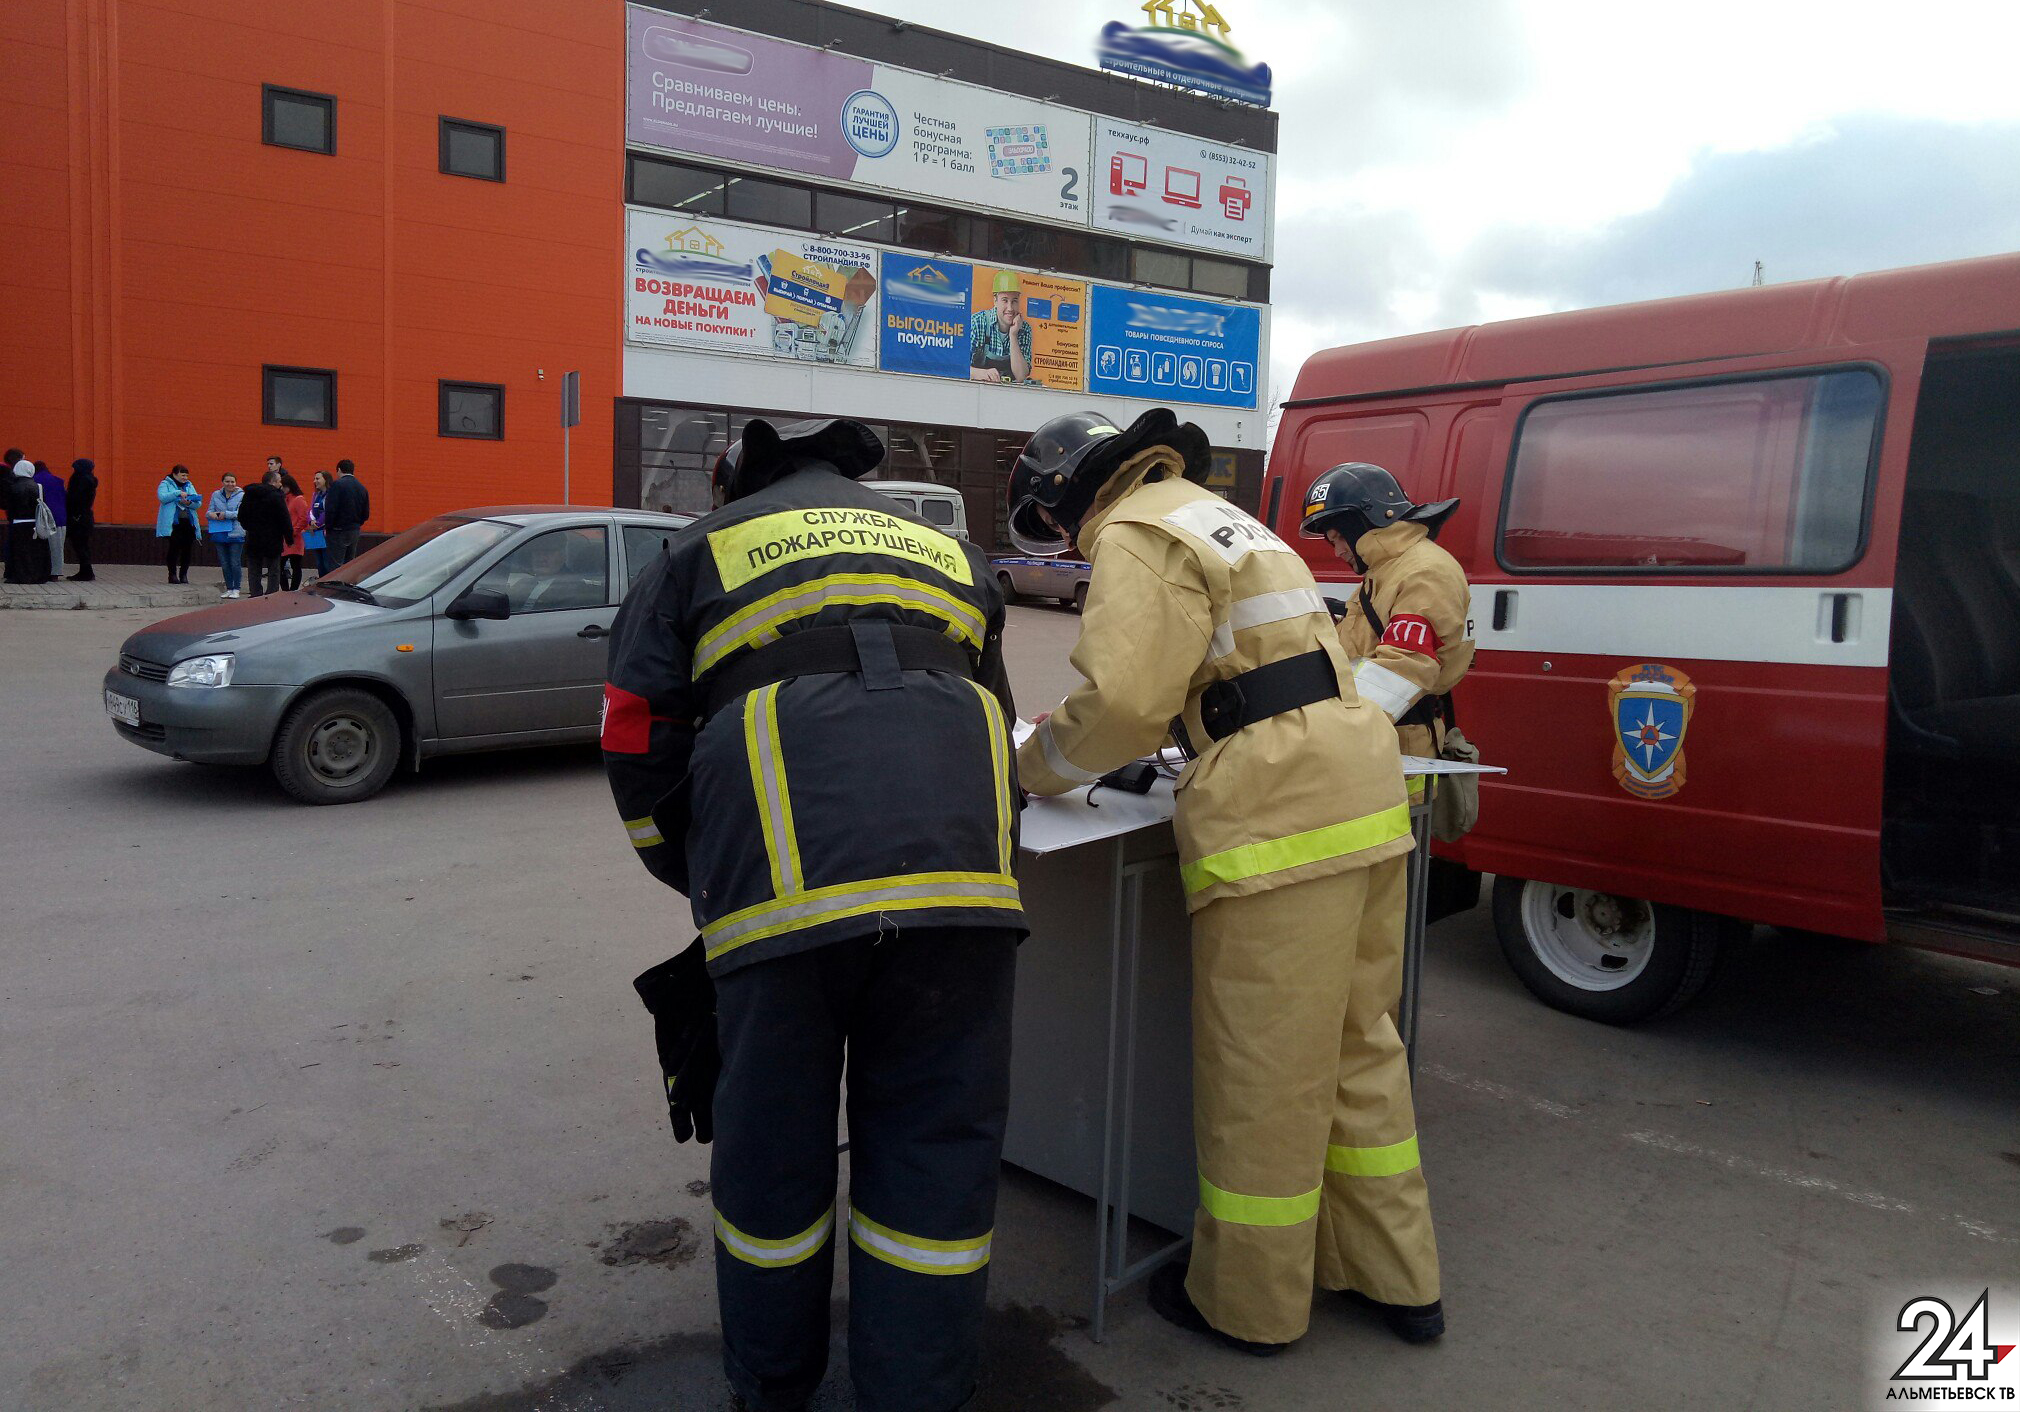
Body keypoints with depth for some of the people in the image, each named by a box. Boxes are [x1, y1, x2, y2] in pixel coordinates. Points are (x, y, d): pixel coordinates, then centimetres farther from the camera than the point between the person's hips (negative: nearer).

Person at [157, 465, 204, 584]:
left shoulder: (189, 486, 16)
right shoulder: (165, 484, 5)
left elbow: (198, 503, 8)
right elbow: (162, 497, -14)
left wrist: (189, 503, -12)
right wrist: (178, 493, -18)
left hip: (189, 522, 4)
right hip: (173, 523, -4)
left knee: (187, 549, 2)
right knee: (174, 548, -4)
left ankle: (183, 574, 10)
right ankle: (172, 574, 3)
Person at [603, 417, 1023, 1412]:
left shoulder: (703, 550, 23)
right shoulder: (951, 553, 33)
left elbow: (637, 748, 16)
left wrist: (709, 883, 28)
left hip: (782, 884, -2)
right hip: (961, 874, 2)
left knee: (771, 1143, 15)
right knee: (936, 1143, 12)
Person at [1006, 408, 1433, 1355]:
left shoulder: (1138, 536, -5)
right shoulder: (1218, 519, 26)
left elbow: (1121, 700, -14)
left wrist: (1032, 769, 3)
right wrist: (1130, 751, 27)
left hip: (1281, 824, -10)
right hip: (1361, 799, 10)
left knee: (1262, 1071, 2)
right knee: (1355, 1045, 18)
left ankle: (1248, 1302, 18)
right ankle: (1392, 1272, 31)